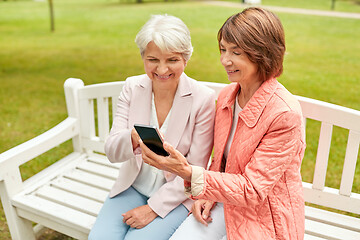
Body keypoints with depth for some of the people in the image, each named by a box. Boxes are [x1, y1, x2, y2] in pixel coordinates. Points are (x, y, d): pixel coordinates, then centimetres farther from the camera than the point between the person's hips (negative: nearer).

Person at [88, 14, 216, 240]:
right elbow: (112, 152, -9)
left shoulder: (203, 98, -15)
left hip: (177, 194, -2)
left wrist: (154, 208, -14)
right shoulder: (132, 87, -5)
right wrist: (133, 137, -32)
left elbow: (195, 170, -11)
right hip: (133, 185, 3)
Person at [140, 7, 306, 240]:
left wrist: (188, 172, -33)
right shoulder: (226, 95, -2)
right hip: (227, 201, 5)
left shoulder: (285, 114, -24)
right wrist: (208, 193, -8)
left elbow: (253, 190, -23)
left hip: (266, 220, -5)